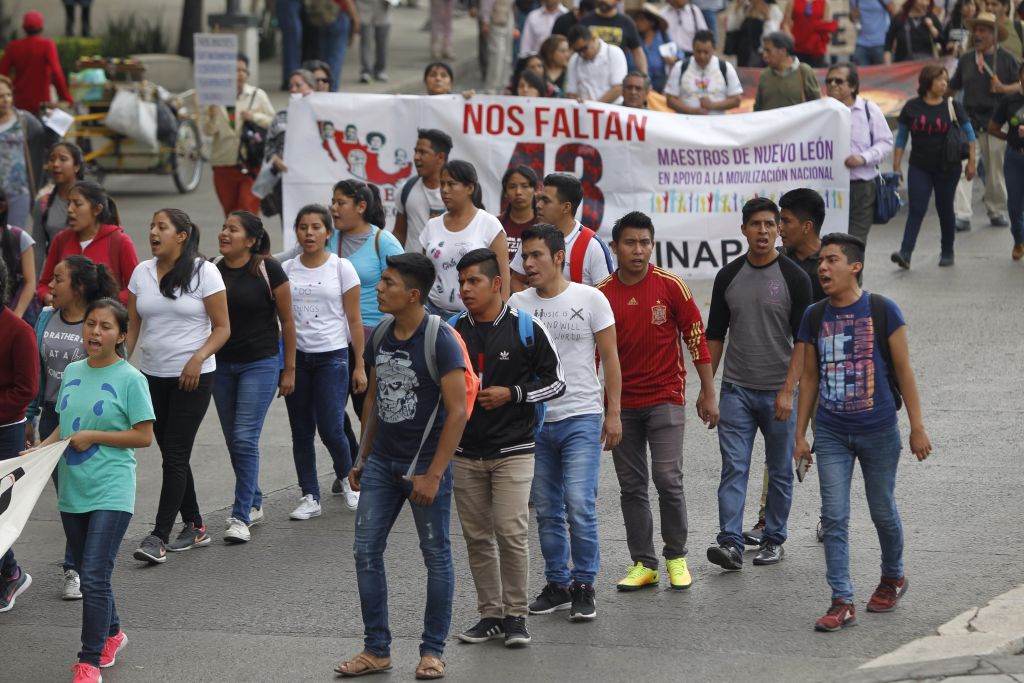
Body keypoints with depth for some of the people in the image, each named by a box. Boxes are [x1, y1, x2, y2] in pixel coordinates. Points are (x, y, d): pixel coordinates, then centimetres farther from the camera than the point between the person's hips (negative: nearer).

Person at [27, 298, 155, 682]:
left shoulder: (130, 379, -10)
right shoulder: (72, 373, 8)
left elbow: (143, 436, -11)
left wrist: (92, 436, -15)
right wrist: (42, 449, 1)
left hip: (111, 494, -7)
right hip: (72, 492, 7)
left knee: (95, 577, -11)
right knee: (88, 574, 17)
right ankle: (111, 636, 39)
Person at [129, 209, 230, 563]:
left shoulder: (204, 272, -7)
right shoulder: (142, 272, 7)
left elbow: (222, 328, -6)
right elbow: (132, 327, 9)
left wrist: (198, 358, -21)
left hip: (192, 378, -5)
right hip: (152, 376, 5)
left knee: (176, 454, -9)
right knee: (171, 454, 11)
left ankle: (159, 537, -12)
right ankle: (194, 527, 24)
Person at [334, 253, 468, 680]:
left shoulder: (441, 340, -15)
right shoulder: (380, 336, 5)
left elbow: (457, 411, -17)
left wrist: (433, 475, -19)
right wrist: (363, 459, 14)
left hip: (424, 463, -6)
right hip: (382, 463, 6)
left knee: (436, 557, 5)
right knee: (366, 552, 3)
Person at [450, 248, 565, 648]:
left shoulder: (527, 328, -5)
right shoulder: (452, 331, 6)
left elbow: (556, 382, -1)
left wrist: (512, 394, -12)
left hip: (512, 451, -4)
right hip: (465, 452, 4)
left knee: (511, 533, -9)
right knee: (477, 537, 7)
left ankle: (515, 614, 3)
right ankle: (490, 614, 16)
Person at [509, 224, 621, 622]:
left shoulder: (590, 299, -4)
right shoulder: (517, 304, 3)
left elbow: (610, 358, 0)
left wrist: (613, 412, -3)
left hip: (581, 418, -4)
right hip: (534, 420, 4)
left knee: (579, 505, -12)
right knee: (546, 510, 9)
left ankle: (583, 586, 1)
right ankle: (557, 585, 19)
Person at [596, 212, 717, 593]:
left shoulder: (670, 286, -4)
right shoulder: (602, 294, 1)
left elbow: (696, 338, 1)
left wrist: (708, 393, 0)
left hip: (665, 398, -2)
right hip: (621, 402, 3)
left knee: (668, 479, -9)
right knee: (631, 486, 5)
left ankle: (676, 557, 8)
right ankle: (643, 564, 14)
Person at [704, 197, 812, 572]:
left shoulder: (794, 278, -6)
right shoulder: (728, 277, 3)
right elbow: (715, 335, 10)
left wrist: (787, 391, -16)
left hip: (777, 392, -2)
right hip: (736, 390, 2)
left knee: (779, 470, 9)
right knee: (733, 468, -7)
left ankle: (774, 539, 21)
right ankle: (731, 543, -12)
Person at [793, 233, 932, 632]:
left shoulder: (882, 311, -7)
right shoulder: (814, 317, 2)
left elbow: (903, 371, -3)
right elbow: (809, 378, 10)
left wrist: (917, 427, -5)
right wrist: (800, 434, 8)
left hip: (878, 431, -2)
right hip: (831, 434, 2)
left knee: (882, 511, 12)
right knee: (834, 518, -4)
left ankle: (893, 578, 36)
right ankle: (842, 603, -2)